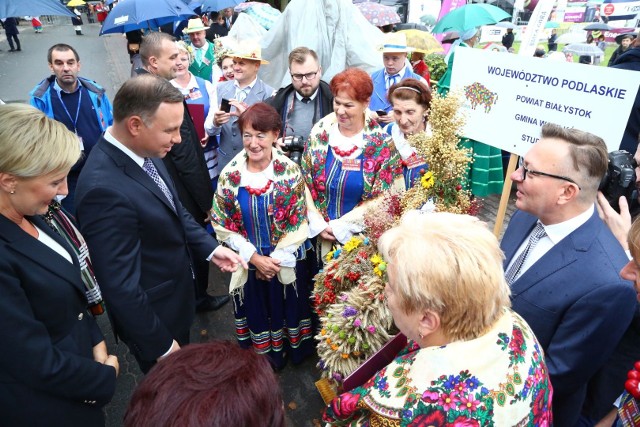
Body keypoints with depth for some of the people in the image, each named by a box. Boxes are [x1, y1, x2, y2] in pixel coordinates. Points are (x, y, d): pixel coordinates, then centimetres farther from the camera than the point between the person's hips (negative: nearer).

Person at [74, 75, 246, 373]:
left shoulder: (146, 153, -8)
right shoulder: (105, 189, -35)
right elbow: (120, 285, -29)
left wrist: (210, 248, -2)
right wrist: (160, 344, -18)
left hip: (176, 296, 8)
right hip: (154, 316, -7)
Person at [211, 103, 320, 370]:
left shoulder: (290, 172, -13)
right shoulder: (230, 175, -11)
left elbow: (298, 224, -10)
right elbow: (223, 225, -7)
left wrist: (275, 258, -14)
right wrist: (255, 257, -13)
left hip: (286, 262, -1)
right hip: (249, 263, 1)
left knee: (288, 307, 18)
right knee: (257, 310, 19)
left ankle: (294, 349, 47)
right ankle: (264, 355, 47)